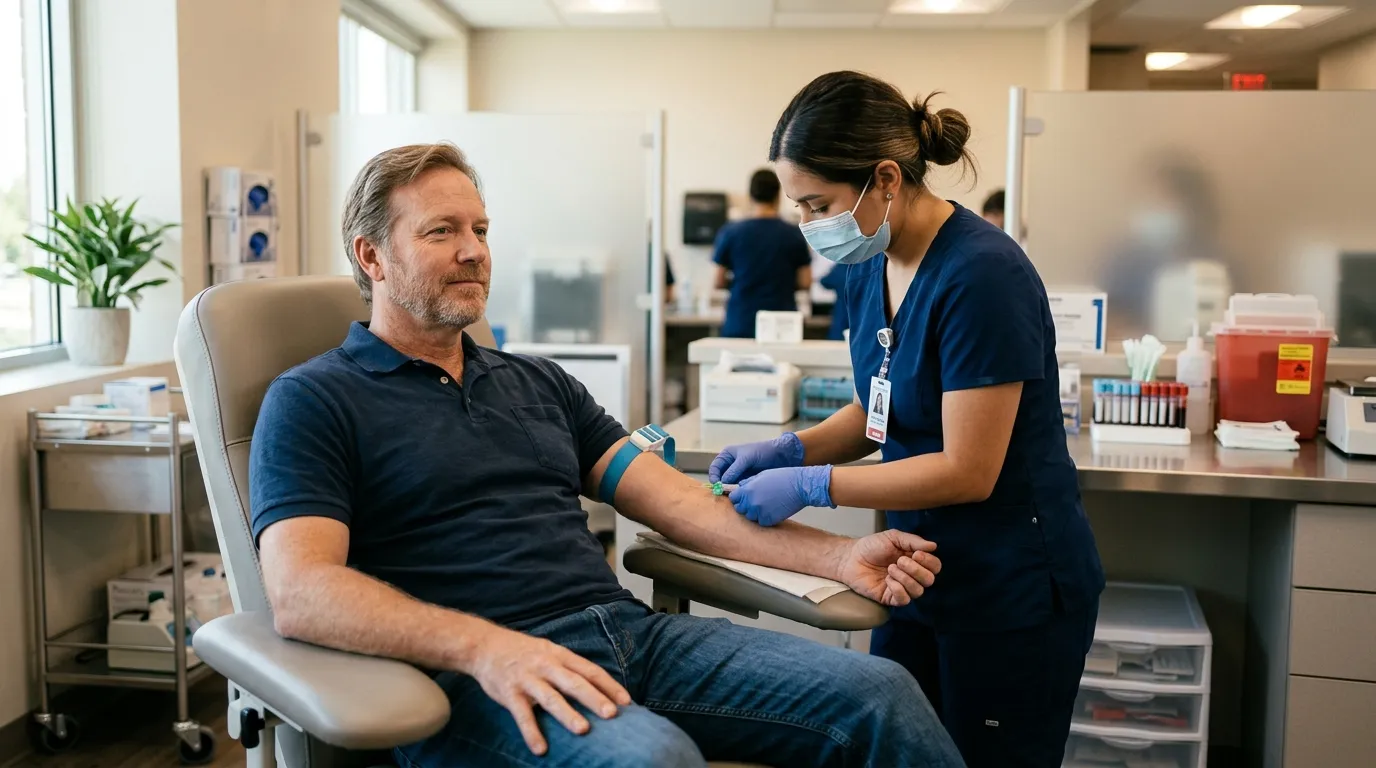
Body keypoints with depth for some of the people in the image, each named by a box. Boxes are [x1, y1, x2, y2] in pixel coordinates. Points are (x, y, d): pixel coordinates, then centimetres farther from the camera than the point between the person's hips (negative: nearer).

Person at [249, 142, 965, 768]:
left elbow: (676, 500, 15)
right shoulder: (312, 401, 3)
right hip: (477, 676, -5)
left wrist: (841, 557, 2)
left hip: (629, 630, 6)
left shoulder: (541, 382, 22)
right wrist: (484, 647, -28)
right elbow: (300, 591, -12)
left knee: (881, 693, -11)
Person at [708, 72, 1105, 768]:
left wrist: (810, 486, -21)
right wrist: (790, 448, -4)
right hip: (923, 572, 8)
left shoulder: (980, 274, -24)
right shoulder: (869, 269, 1)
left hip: (1012, 592, -7)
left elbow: (968, 471, -23)